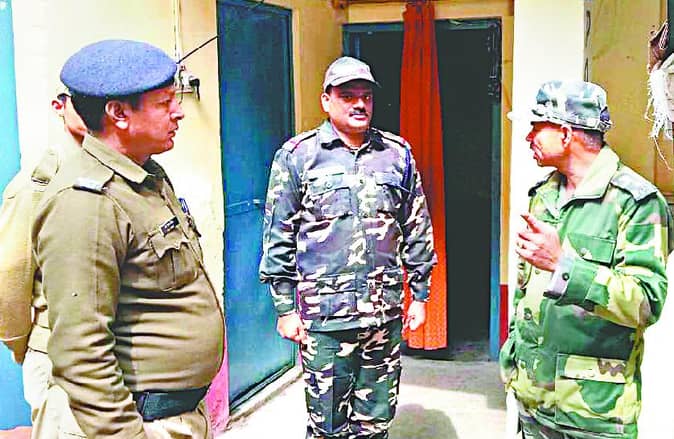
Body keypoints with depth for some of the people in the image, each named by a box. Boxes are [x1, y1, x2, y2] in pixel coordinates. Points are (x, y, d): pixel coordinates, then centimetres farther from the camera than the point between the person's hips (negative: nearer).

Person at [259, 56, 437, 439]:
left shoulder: (398, 153, 8)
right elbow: (278, 238, -1)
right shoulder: (297, 156, -1)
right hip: (324, 318, -2)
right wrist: (285, 308, -3)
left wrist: (420, 295, 11)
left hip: (386, 313, 3)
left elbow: (418, 230, 13)